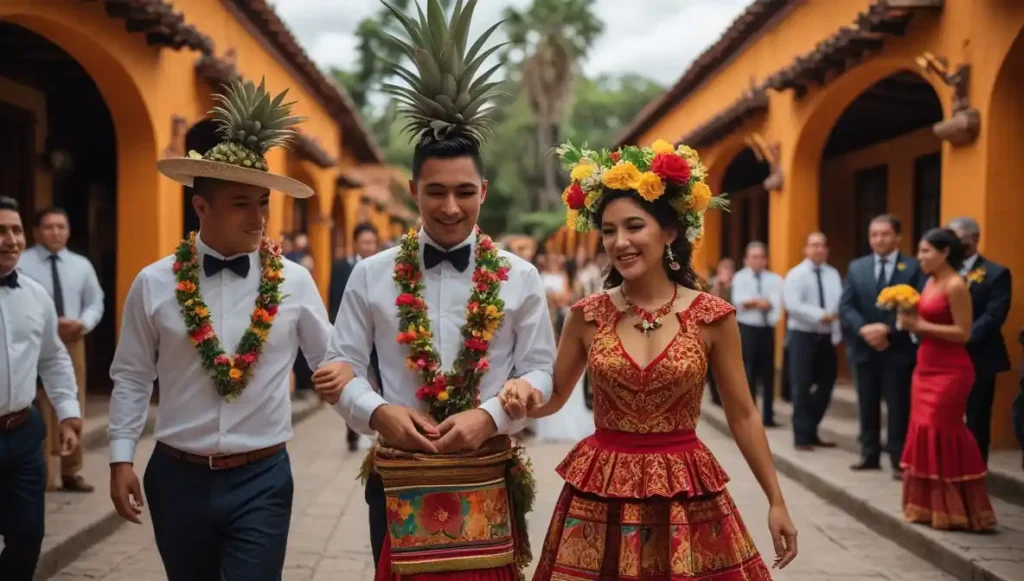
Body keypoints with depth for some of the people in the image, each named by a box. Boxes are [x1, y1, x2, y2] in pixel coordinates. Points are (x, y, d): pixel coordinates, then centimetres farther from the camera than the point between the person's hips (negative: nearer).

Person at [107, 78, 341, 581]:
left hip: (261, 481, -1)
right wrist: (121, 459, 0)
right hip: (176, 477, 1)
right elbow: (131, 379, 4)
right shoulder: (153, 284, -2)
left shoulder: (295, 283, -3)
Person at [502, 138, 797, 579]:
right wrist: (523, 397, -13)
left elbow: (743, 415, 2)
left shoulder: (713, 317, -6)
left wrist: (776, 501, 3)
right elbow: (554, 397, 10)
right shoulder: (587, 316, -2)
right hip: (600, 492, 1)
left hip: (685, 493, -1)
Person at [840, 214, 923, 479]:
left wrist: (887, 329, -20)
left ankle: (899, 460, 7)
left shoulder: (914, 267, -3)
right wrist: (863, 329, -15)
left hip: (898, 348, -4)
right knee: (867, 405, 12)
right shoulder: (856, 267, 8)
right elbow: (845, 306, 1)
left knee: (898, 407, 0)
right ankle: (870, 455, 23)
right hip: (864, 348, 4)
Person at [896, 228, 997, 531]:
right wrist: (911, 319, -2)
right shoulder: (930, 282, 11)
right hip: (927, 367, 9)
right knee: (925, 432, 10)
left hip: (950, 371, -9)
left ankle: (951, 509, 8)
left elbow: (963, 333, -18)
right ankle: (929, 506, 19)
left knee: (941, 432, -4)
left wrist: (921, 326, -19)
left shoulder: (956, 285, -15)